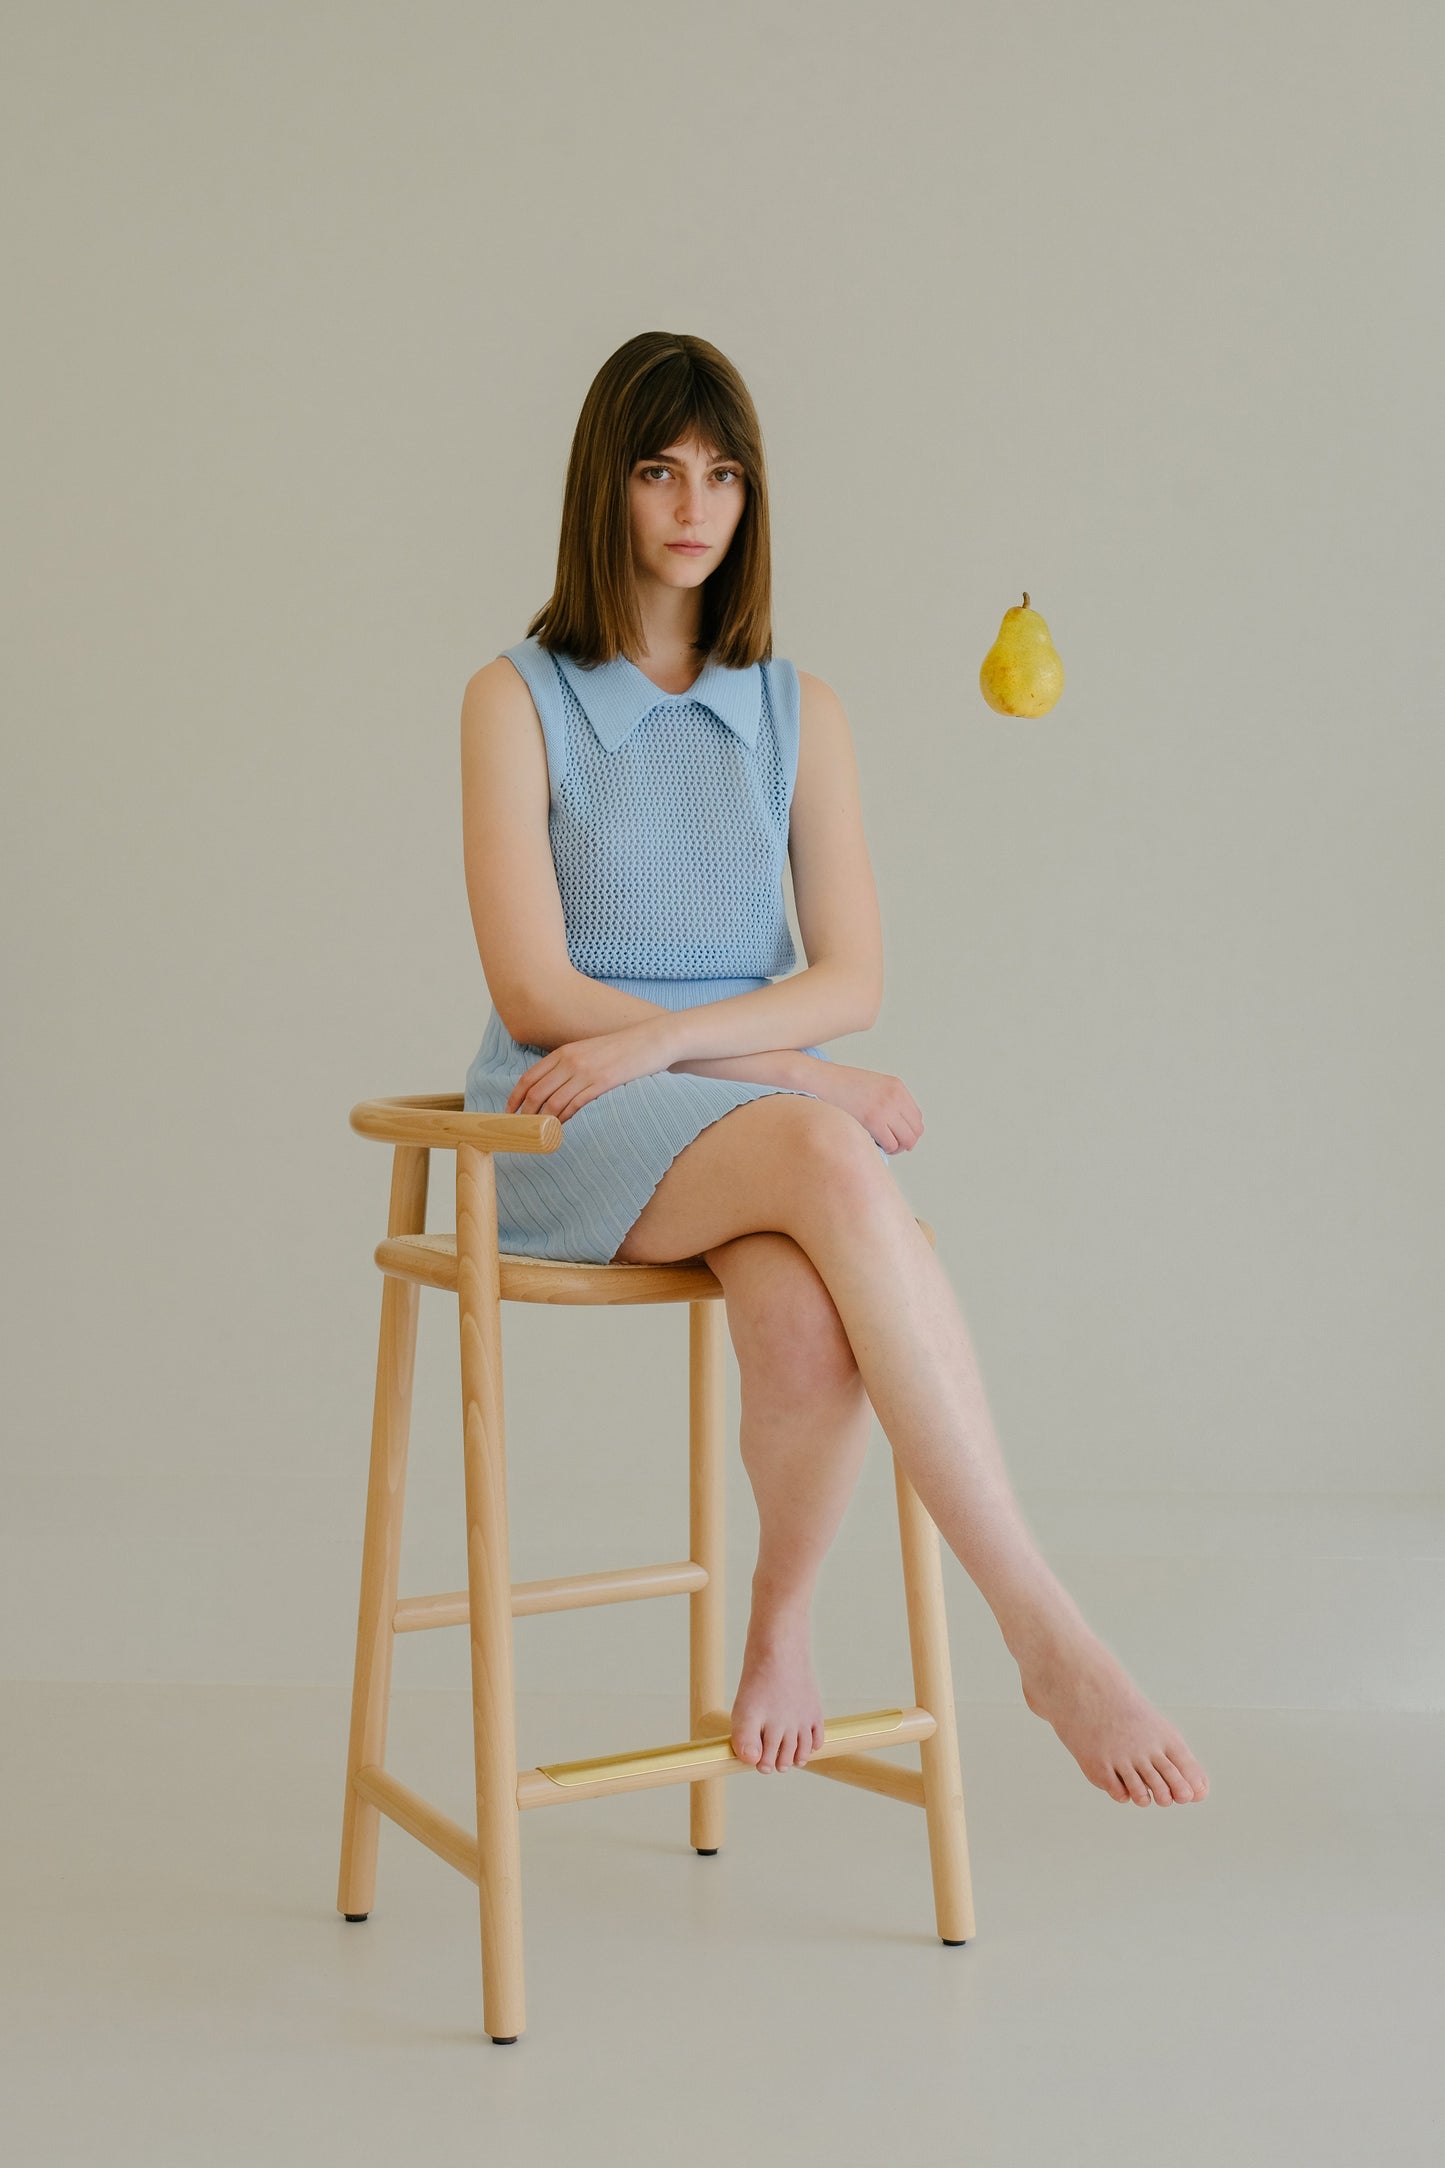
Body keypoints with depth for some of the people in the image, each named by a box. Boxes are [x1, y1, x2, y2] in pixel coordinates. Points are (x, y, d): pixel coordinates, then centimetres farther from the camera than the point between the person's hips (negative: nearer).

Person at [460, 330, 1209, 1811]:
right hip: (567, 1131, -3)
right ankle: (1046, 1635, -38)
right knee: (832, 1163, -36)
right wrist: (796, 1074, -11)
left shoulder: (798, 713, 13)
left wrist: (659, 1037, -13)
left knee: (810, 1332, -34)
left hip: (761, 1106, 3)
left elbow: (851, 977, 4)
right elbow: (537, 993, -6)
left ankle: (782, 1619, -3)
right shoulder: (519, 698, 3)